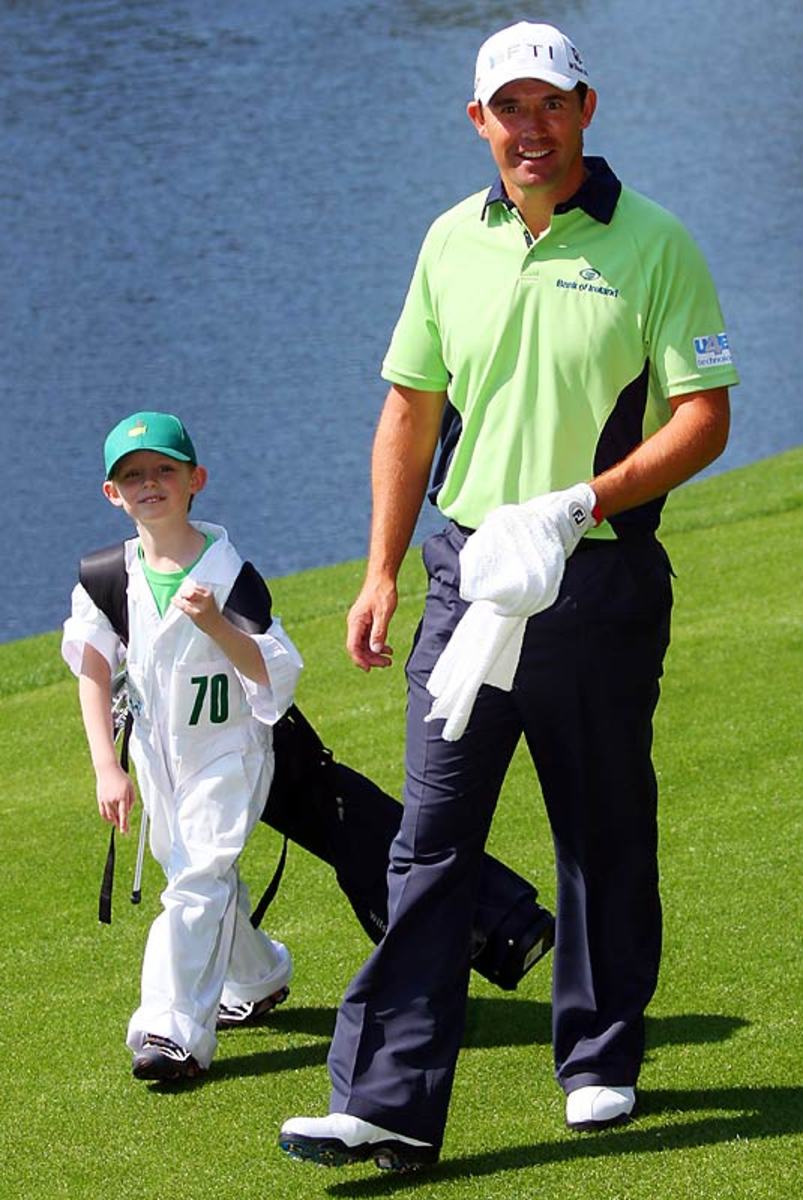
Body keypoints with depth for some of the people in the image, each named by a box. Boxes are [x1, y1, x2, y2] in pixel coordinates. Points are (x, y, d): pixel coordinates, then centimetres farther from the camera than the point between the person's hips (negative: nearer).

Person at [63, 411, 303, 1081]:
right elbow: (94, 674, -5)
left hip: (228, 749, -5)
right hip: (156, 753, 5)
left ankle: (174, 1030, -24)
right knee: (203, 880, 15)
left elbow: (277, 675, -17)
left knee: (199, 879, -17)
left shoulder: (228, 571, -15)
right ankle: (259, 976, 41)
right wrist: (107, 768, -13)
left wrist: (216, 627, -32)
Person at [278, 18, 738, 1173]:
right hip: (470, 569, 3)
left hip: (600, 580, -3)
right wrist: (382, 574, 9)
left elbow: (703, 418, -8)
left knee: (605, 834, 8)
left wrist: (583, 501, -20)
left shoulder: (653, 244, -6)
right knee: (431, 838, -3)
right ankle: (390, 1101, -6)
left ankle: (602, 1063, 25)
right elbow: (410, 411, 14)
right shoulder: (452, 242, 7)